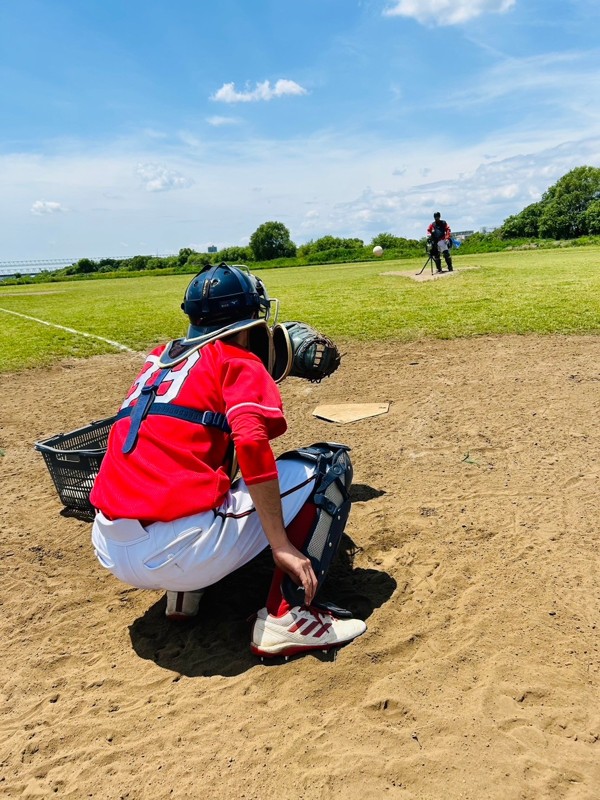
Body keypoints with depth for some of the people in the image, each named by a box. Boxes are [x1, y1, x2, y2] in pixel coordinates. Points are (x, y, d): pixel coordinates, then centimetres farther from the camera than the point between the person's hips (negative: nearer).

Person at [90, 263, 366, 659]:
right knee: (330, 463, 3)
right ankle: (288, 616, -2)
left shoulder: (161, 359, 19)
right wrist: (281, 544, -15)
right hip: (180, 551, -7)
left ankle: (183, 592, 20)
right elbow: (251, 442, -19)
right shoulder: (240, 362, 0)